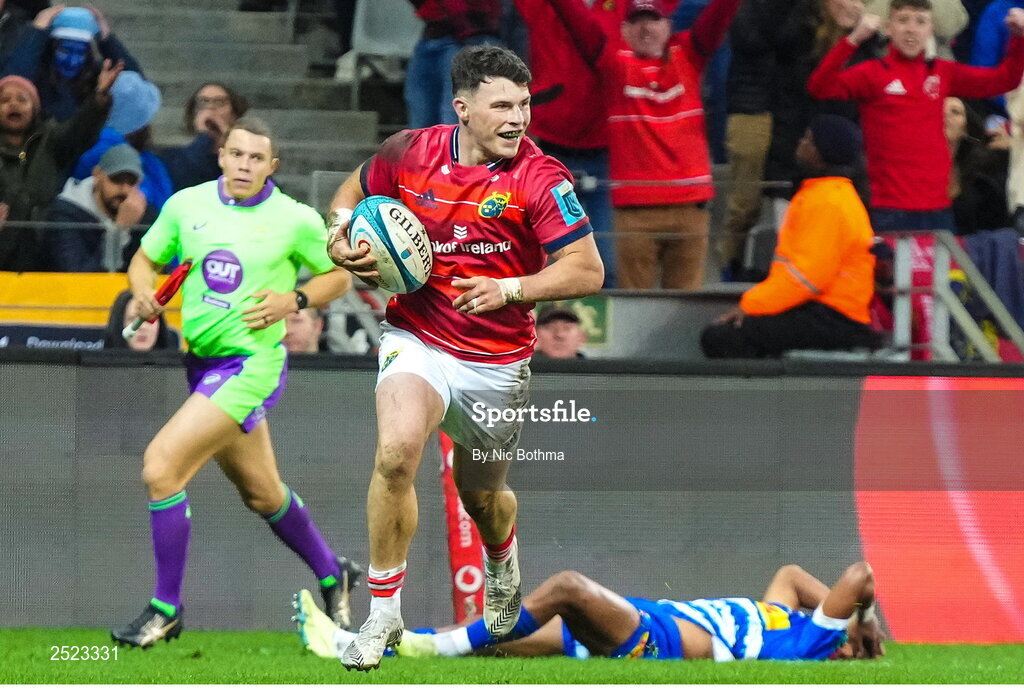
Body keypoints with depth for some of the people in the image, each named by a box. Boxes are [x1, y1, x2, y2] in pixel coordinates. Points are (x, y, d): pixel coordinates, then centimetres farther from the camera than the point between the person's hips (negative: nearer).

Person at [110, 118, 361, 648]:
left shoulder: (296, 220, -6)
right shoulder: (186, 205, 4)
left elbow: (338, 275, 7)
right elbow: (145, 259, 15)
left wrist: (294, 300, -11)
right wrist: (144, 291, -7)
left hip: (252, 364, -6)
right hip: (201, 362, 6)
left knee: (161, 464, -19)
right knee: (262, 494, 19)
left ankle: (165, 609, -9)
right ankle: (331, 574, 44)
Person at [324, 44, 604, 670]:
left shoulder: (540, 179, -15)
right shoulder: (410, 153, -6)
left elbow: (586, 271, -15)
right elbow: (354, 191, 15)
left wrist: (509, 290, -28)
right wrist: (341, 235, -6)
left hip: (498, 361, 0)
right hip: (418, 339, 0)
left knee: (483, 496, 18)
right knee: (396, 452, -28)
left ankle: (503, 561, 58)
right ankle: (384, 614, -16)